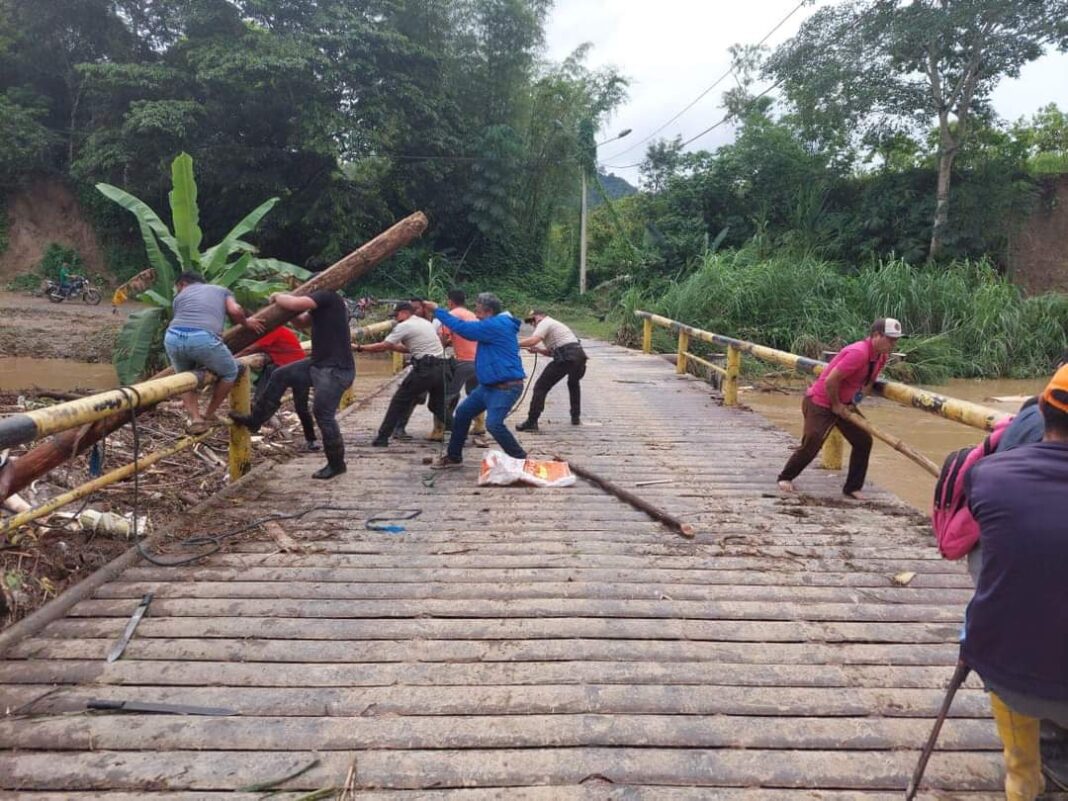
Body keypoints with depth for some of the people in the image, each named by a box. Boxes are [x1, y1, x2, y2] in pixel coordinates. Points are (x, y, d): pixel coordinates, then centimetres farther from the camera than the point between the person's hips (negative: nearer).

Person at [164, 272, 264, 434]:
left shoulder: (180, 296, 35)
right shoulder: (221, 290, 31)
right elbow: (235, 311, 11)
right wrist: (246, 323, 33)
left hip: (173, 337, 3)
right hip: (203, 338, -3)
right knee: (230, 372, 23)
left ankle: (195, 419, 16)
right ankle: (209, 416, 28)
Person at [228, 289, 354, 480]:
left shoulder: (327, 295, -14)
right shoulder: (323, 302, 16)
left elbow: (296, 303, -25)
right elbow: (302, 321, 24)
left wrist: (278, 297, -4)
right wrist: (284, 300, 10)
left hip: (336, 370, -10)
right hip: (319, 363, 10)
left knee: (323, 414, -4)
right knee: (281, 376, 13)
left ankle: (336, 464, 11)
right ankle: (255, 420, 26)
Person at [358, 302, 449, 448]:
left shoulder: (404, 326, -2)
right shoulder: (426, 323, 22)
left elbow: (382, 346, -3)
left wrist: (360, 348, 6)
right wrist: (392, 346, 24)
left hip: (424, 369, -7)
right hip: (441, 368, 7)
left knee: (399, 402, 5)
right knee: (439, 405, 18)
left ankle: (382, 437, 8)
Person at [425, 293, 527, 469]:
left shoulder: (496, 325, -19)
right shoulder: (496, 324, 13)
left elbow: (463, 328, -18)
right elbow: (470, 330, 24)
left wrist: (437, 310, -8)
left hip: (506, 387, -11)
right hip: (489, 385, 11)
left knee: (494, 424, -24)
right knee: (462, 413, 11)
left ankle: (521, 460, -9)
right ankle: (454, 456, 25)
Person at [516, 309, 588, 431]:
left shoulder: (545, 323, 3)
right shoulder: (555, 324, 33)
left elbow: (533, 340, -15)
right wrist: (538, 350, 17)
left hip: (566, 358, -9)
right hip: (580, 354, 9)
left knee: (541, 387, -2)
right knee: (574, 384, 35)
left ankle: (532, 422, -6)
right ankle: (576, 417, 35)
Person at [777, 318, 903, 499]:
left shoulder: (882, 356, -1)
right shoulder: (858, 353, -29)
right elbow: (830, 381, -29)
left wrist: (853, 404, 0)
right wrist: (836, 406, -16)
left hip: (843, 404, 9)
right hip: (820, 402, -9)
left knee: (864, 441, 2)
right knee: (811, 445, -7)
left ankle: (852, 488, 11)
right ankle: (785, 477, 15)